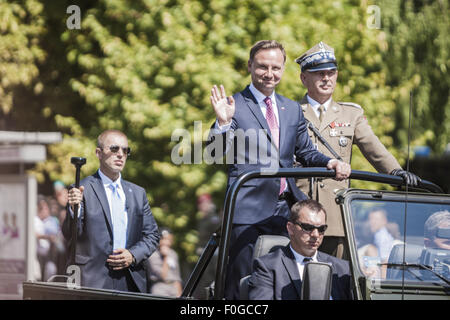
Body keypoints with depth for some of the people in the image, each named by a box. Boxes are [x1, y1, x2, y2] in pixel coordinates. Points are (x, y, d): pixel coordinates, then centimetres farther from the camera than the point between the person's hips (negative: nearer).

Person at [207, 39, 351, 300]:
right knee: (242, 284, -5)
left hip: (285, 209, 5)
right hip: (248, 209, -5)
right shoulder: (235, 106, 0)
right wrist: (223, 123, -26)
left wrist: (329, 163, 1)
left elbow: (305, 152, 21)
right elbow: (216, 153, -8)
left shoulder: (292, 109, 18)